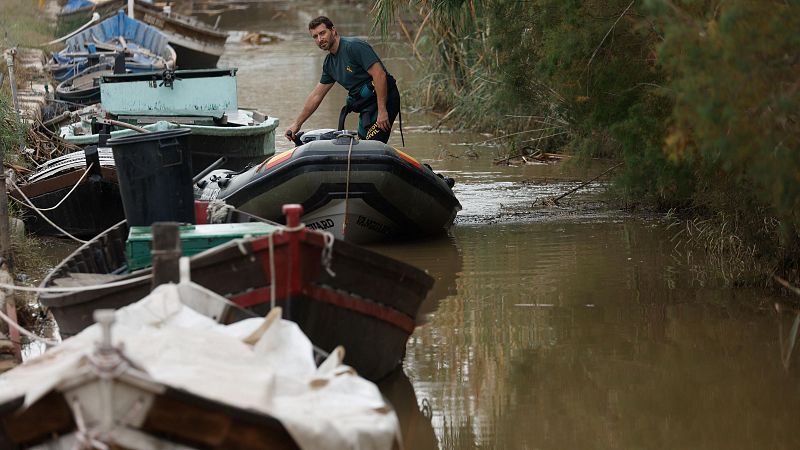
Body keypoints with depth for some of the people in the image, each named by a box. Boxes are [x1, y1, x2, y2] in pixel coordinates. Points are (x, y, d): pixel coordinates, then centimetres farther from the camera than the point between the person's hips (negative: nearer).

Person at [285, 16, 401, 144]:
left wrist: (382, 111, -24)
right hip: (366, 107, 10)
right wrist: (297, 123, 23)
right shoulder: (329, 62, 14)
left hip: (383, 100, -10)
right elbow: (316, 95, 23)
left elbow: (379, 74, -21)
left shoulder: (354, 46, -15)